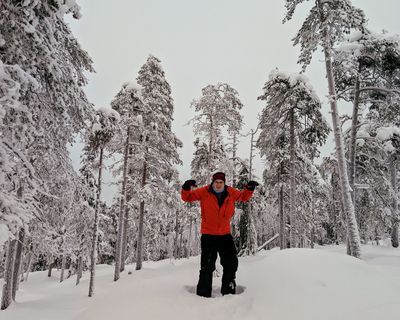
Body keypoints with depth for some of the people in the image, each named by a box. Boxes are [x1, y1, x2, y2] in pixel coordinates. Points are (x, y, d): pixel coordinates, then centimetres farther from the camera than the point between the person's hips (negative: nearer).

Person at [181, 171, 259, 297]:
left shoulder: (231, 192, 0)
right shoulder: (204, 192, -8)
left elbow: (244, 197, 19)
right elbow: (187, 197, 0)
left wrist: (249, 188, 0)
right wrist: (186, 188, -21)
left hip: (225, 235, 4)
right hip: (208, 235, -3)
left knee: (231, 263, 10)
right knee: (207, 266, -2)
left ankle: (228, 291, 27)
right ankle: (203, 294, 9)